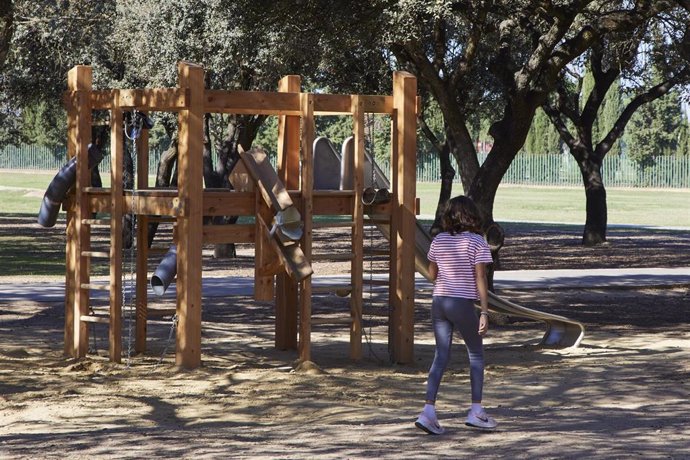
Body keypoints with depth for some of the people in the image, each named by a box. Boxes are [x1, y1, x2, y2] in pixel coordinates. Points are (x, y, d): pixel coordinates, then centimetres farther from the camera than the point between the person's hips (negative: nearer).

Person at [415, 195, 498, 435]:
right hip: (463, 304, -4)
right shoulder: (477, 242, -8)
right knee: (476, 354, 13)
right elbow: (480, 279, -11)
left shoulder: (439, 240, 5)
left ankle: (428, 411, -4)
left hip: (439, 301, 4)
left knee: (441, 356, 7)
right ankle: (476, 411, 14)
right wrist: (484, 312, -11)